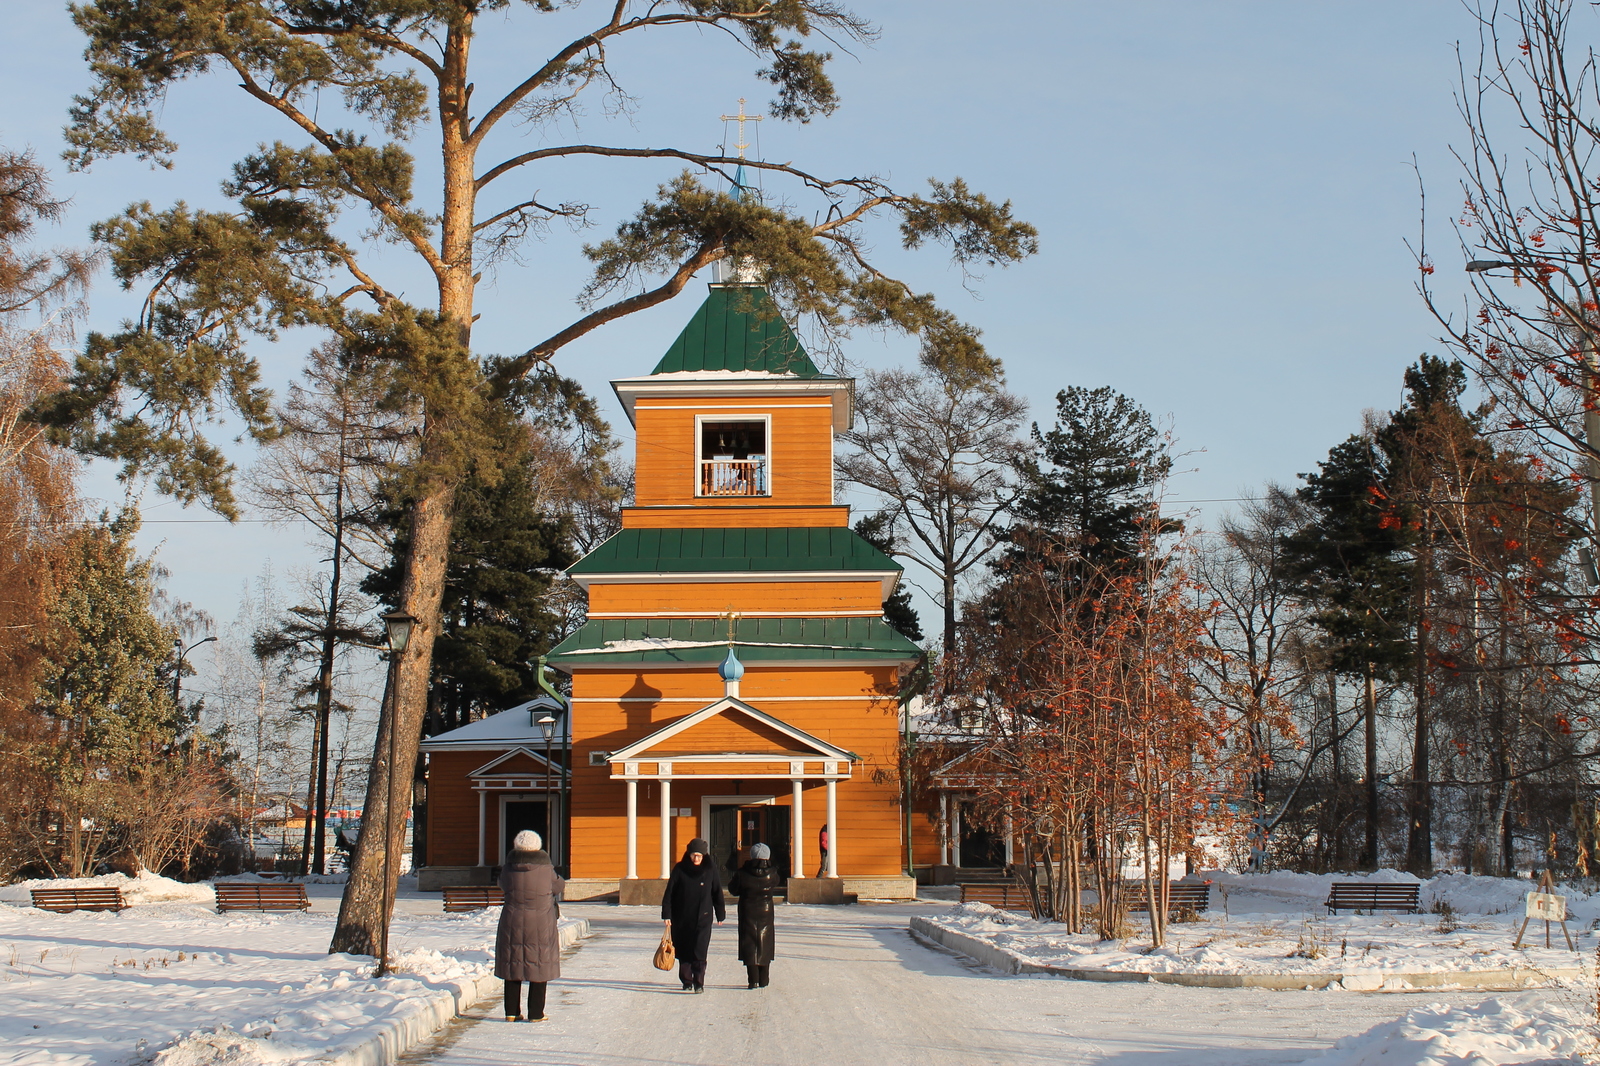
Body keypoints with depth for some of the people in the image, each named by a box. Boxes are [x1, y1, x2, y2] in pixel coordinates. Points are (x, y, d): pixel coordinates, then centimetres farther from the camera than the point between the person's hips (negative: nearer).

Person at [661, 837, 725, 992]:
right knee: (683, 952, 8)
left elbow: (717, 893, 6)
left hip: (703, 918, -1)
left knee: (699, 952, -10)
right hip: (681, 919, 1)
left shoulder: (710, 870, -1)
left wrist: (720, 915, 9)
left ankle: (699, 983, -8)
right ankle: (686, 981, 21)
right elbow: (669, 893, 0)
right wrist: (667, 915, -5)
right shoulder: (679, 870, -2)